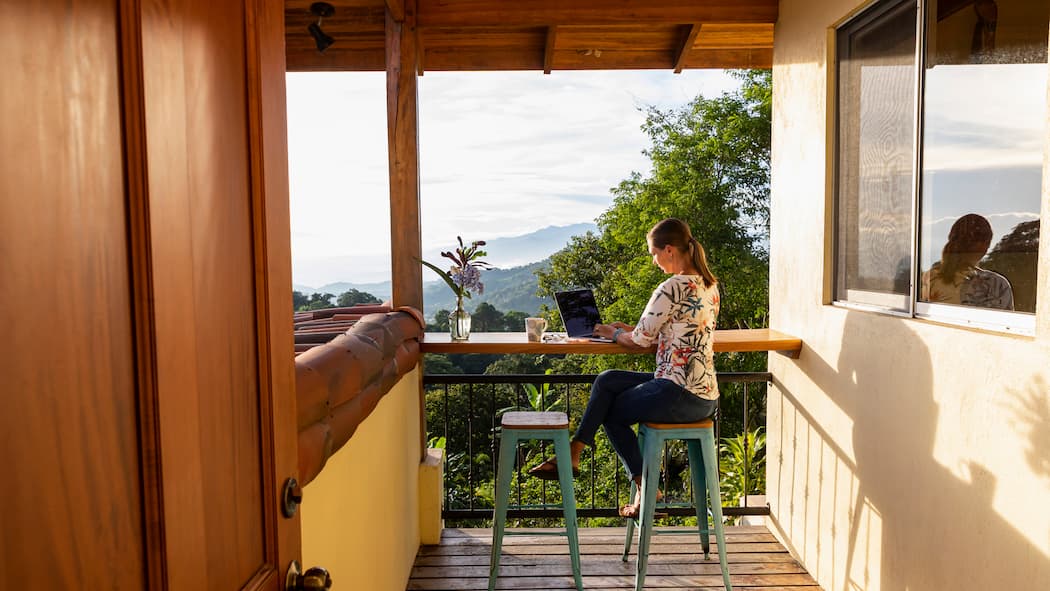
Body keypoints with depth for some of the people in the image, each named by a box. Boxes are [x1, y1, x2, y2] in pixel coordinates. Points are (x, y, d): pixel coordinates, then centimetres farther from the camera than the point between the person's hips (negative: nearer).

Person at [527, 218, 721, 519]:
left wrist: (613, 333, 9)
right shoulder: (709, 285, 11)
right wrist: (629, 329, 17)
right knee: (608, 380, 12)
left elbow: (640, 341, -12)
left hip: (679, 395, -9)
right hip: (706, 396, 9)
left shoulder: (673, 287, -18)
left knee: (609, 412, 11)